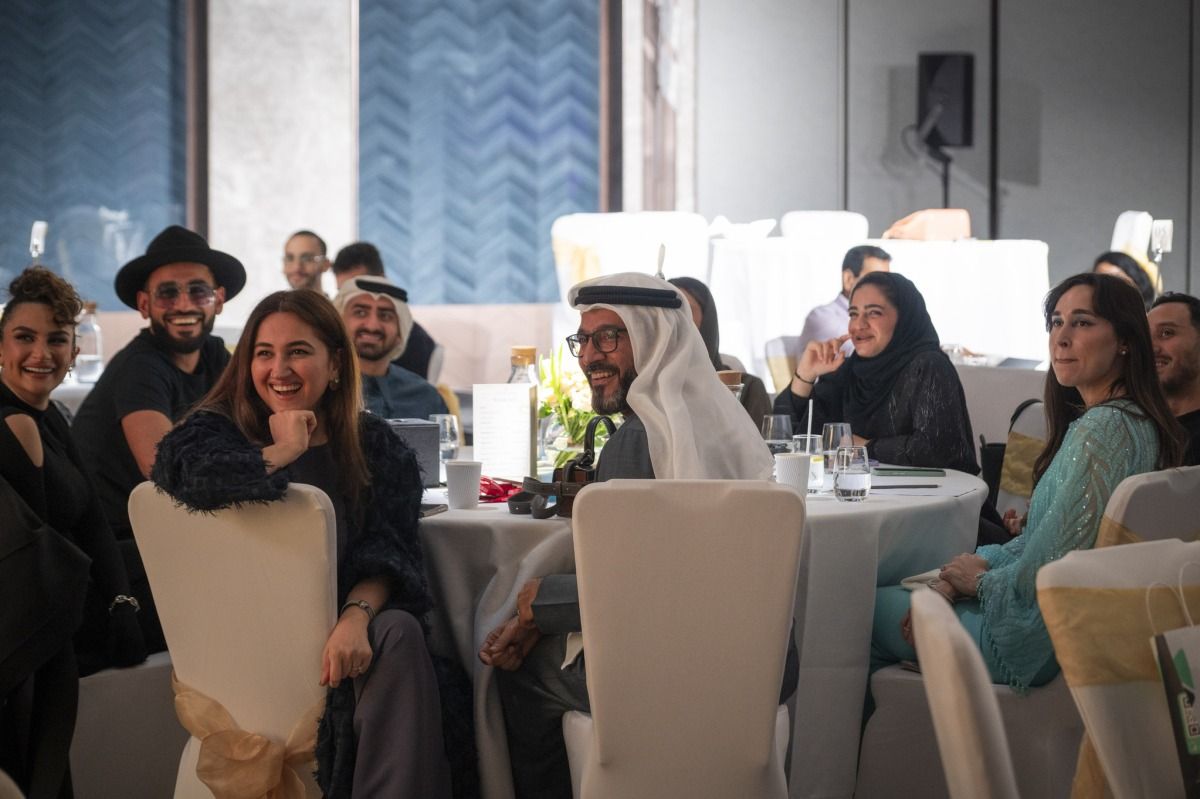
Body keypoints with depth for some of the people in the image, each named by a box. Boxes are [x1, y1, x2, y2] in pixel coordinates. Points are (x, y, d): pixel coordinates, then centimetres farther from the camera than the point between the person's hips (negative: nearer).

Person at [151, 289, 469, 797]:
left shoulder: (375, 447, 9)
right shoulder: (220, 428, 2)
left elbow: (387, 552, -4)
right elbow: (186, 473, -24)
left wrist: (357, 616, -25)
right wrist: (282, 452, -11)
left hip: (344, 621, 3)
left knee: (399, 632, -31)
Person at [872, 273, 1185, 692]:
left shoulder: (1103, 430, -24)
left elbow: (1045, 571, -26)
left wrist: (979, 580, -5)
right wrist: (953, 579, 0)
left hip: (1043, 638, -10)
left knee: (868, 607, 8)